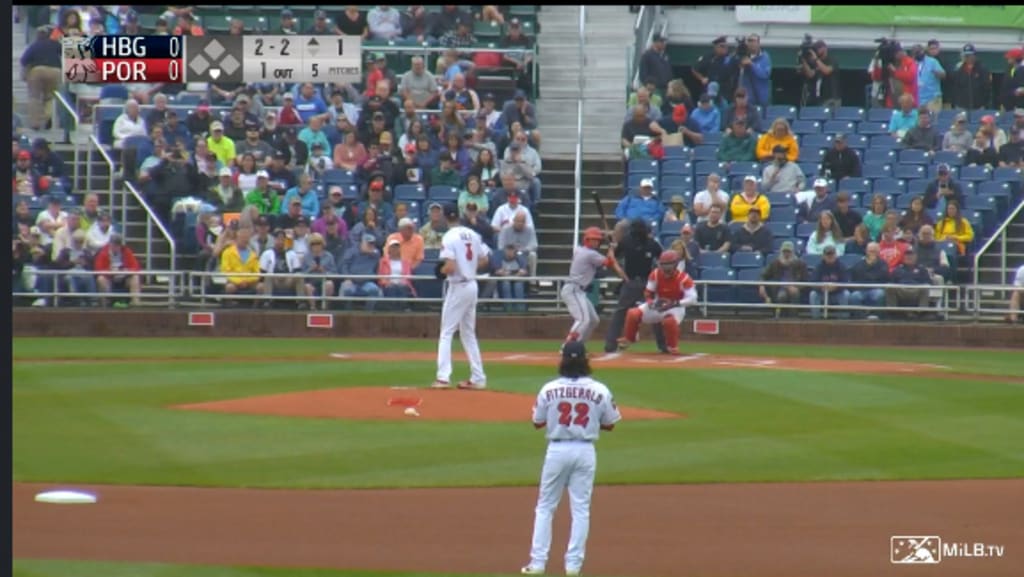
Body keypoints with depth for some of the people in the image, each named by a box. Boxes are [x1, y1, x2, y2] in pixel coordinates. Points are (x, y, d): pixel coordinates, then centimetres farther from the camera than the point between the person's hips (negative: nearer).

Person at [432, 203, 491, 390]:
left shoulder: (449, 237, -15)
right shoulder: (473, 235, 6)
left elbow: (450, 267, -22)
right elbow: (485, 260, 9)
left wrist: (441, 270, -2)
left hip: (457, 287, -7)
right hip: (472, 285, 7)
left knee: (446, 333, -3)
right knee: (468, 333, 16)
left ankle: (443, 377, -13)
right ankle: (478, 378, 15)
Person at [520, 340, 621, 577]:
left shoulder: (549, 389, -7)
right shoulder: (600, 391, -6)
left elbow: (538, 422, 2)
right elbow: (609, 424, 4)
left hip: (557, 450, 0)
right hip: (585, 451, 0)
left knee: (545, 507, 10)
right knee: (581, 509, 8)